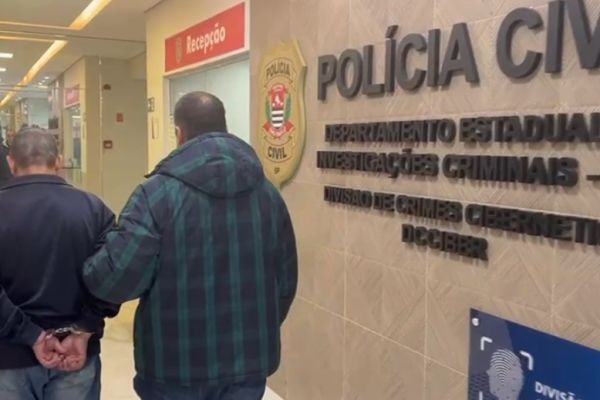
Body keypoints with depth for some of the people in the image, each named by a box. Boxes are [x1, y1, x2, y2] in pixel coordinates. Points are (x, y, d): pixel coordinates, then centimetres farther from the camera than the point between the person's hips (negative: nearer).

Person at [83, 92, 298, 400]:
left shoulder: (158, 193, -13)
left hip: (176, 364, -3)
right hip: (248, 362, 4)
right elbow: (285, 282, 6)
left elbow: (115, 279, -18)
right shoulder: (267, 193, 1)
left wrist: (90, 270, 5)